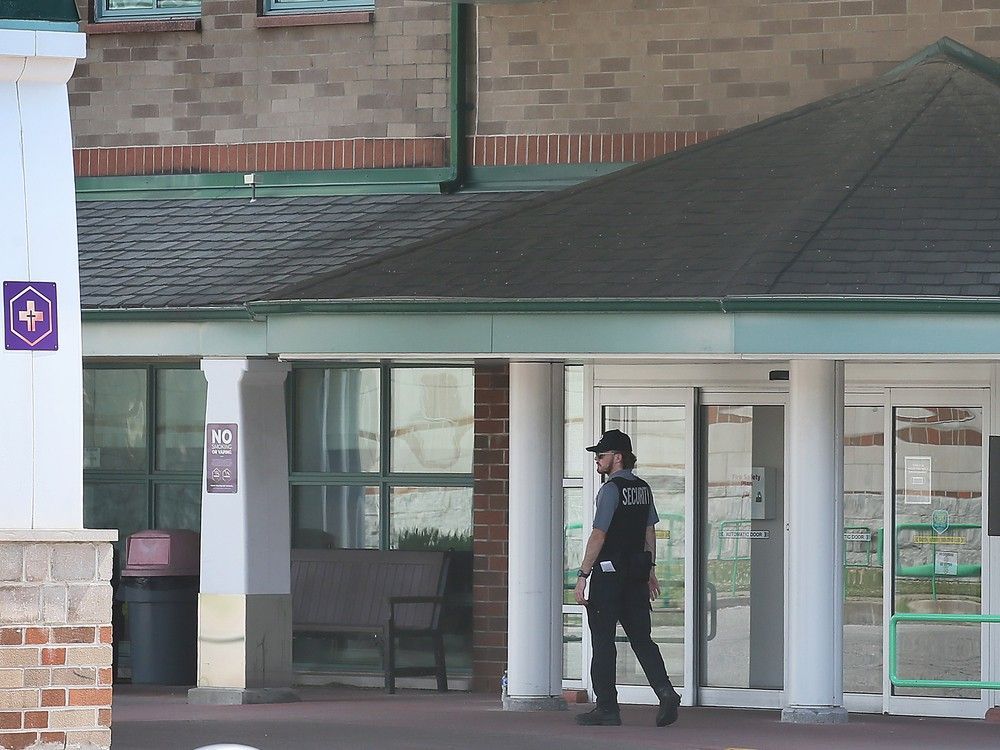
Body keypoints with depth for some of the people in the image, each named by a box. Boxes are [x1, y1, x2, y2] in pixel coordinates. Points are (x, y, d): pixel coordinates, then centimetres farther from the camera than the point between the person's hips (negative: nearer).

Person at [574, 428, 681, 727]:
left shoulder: (611, 489, -13)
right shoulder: (643, 488, 12)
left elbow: (598, 536, -16)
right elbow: (650, 531, 18)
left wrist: (583, 574, -13)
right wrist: (649, 569, 24)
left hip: (609, 573, -8)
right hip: (637, 573, 8)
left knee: (603, 641, 0)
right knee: (641, 638, 9)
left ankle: (607, 708, 3)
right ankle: (665, 691, -9)